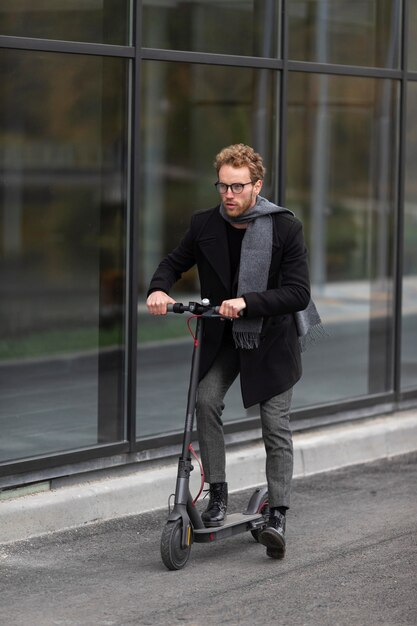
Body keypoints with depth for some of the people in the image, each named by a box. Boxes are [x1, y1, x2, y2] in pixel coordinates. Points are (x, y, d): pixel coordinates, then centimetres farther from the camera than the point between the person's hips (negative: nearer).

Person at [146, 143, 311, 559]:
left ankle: (278, 516, 2)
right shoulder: (205, 225, -4)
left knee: (276, 426, -4)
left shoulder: (285, 228, -14)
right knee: (206, 400, -20)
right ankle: (218, 493, -10)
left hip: (270, 341, -3)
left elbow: (298, 293, -18)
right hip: (222, 339, 3)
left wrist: (247, 302, -30)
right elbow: (175, 262, 12)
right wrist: (159, 289, -11)